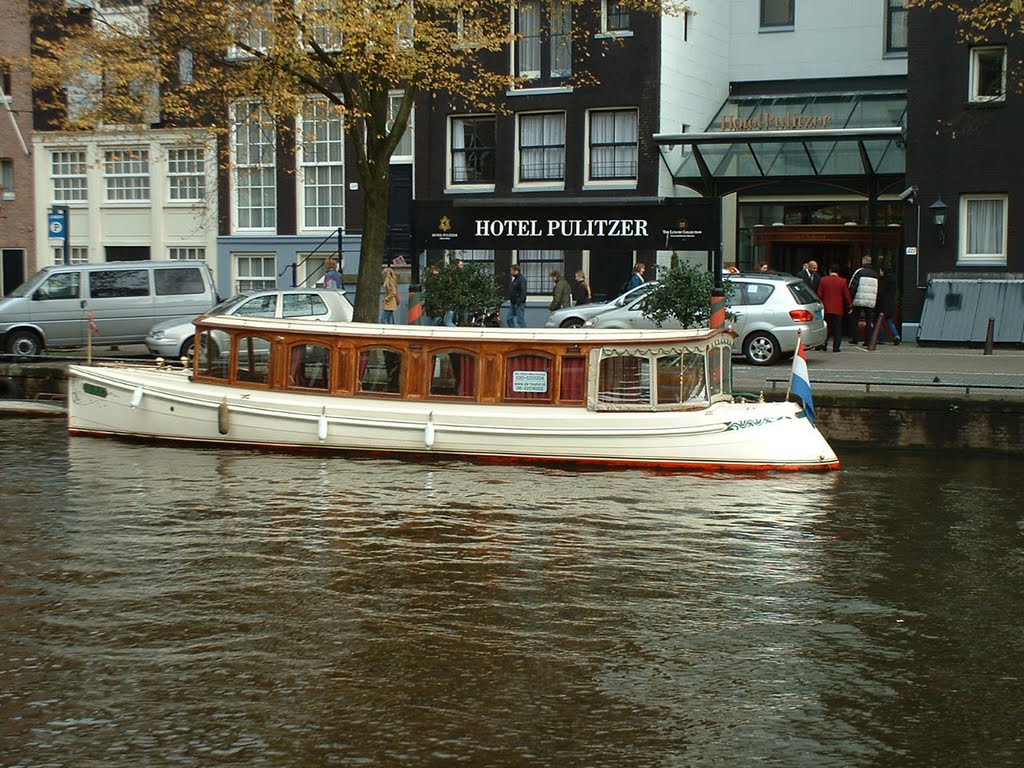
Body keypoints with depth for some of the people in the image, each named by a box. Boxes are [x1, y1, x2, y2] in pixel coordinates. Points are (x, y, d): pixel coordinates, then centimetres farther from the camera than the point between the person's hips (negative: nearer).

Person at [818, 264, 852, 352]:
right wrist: (849, 306, 11)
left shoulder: (823, 280, -1)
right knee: (837, 329, 3)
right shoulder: (842, 281, -4)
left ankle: (823, 344, 3)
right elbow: (847, 296, -1)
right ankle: (836, 347, 0)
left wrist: (820, 305, 11)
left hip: (826, 309, 1)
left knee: (826, 328, 11)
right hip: (838, 309, -1)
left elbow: (819, 294, 0)